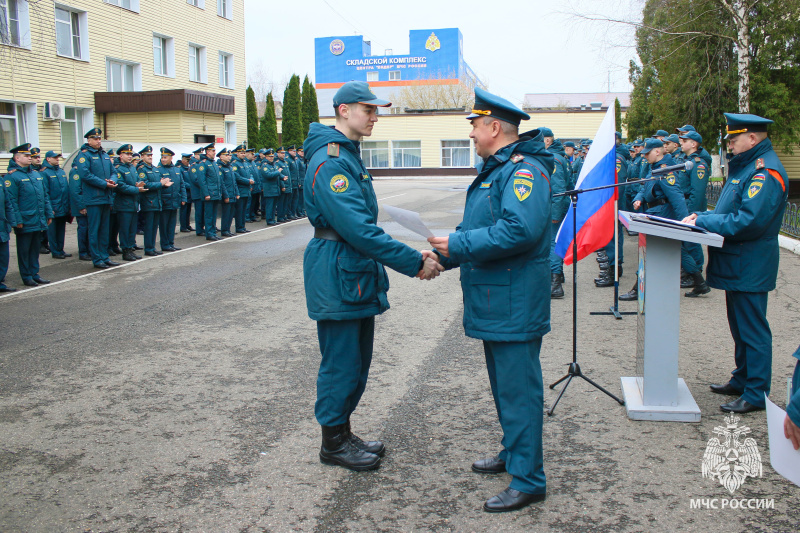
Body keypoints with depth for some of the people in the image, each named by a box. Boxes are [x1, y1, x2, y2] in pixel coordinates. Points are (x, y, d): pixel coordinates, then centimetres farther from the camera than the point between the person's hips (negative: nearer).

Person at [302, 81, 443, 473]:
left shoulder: (350, 156, 15)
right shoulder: (329, 161, -18)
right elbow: (357, 228, -27)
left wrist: (411, 256, 11)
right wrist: (414, 263, -26)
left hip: (359, 276, 10)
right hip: (338, 277, -10)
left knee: (357, 361, 17)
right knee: (341, 363, 2)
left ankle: (343, 433, 31)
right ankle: (333, 443, 18)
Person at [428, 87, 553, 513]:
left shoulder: (525, 170, -17)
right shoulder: (495, 170, 17)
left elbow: (520, 230, -31)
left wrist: (459, 245, -24)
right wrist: (444, 256, 9)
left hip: (515, 305, -11)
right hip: (493, 302, 11)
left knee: (518, 388, -3)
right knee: (503, 384, 21)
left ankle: (527, 480, 7)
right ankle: (512, 454, 37)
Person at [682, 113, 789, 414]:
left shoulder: (765, 172, -19)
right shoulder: (746, 165, 14)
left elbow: (748, 221, -28)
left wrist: (702, 222, -22)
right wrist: (703, 217, 3)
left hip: (750, 267, -10)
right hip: (738, 264, 10)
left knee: (752, 330, -3)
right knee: (740, 327, 18)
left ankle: (756, 394, 6)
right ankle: (742, 380, 31)